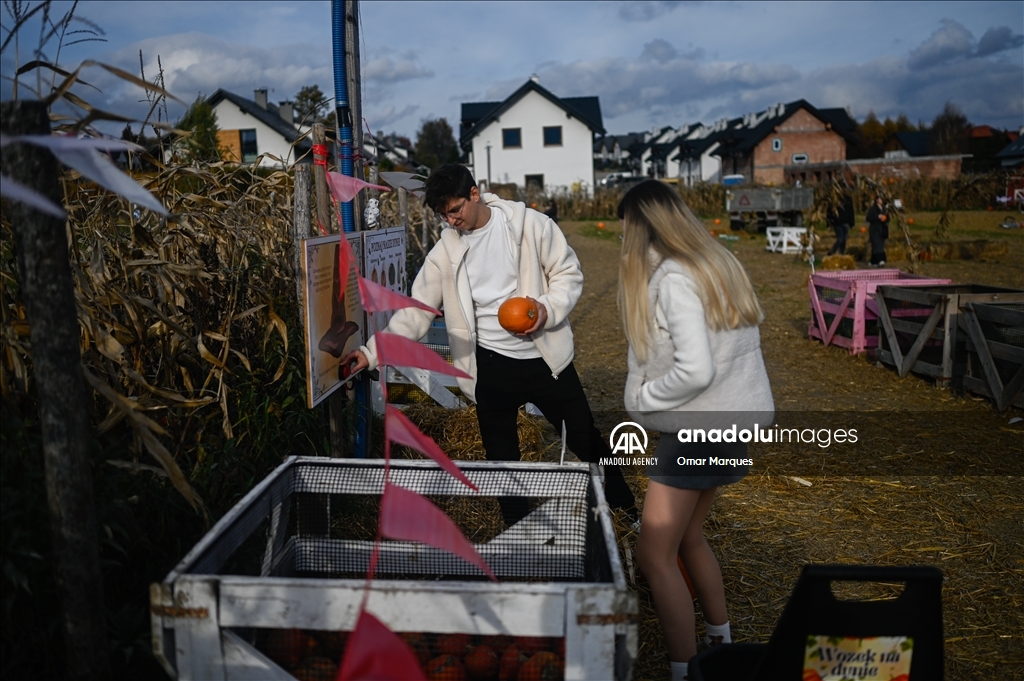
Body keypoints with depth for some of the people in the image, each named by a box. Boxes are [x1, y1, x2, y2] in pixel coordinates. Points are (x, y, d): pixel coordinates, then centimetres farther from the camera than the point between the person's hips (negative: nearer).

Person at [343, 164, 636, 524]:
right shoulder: (445, 251, -1)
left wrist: (549, 308, -22)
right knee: (502, 459, 13)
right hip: (491, 367, 2)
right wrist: (372, 352, -11)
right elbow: (415, 311, -1)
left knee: (586, 440, 9)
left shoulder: (530, 224, -8)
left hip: (545, 357, -2)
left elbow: (568, 272, -2)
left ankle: (627, 509, 35)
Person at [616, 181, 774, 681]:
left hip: (698, 430, -10)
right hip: (728, 422, 10)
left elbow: (695, 371, -27)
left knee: (655, 555, -1)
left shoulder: (673, 279, -21)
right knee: (686, 536, 23)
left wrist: (643, 397, -13)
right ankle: (720, 641, 38)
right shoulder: (714, 264, 8)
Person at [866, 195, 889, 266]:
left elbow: (887, 218, 20)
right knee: (877, 244, -19)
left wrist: (885, 218, -3)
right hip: (875, 229, -7)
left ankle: (873, 261, 12)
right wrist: (878, 217, -19)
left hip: (882, 229, 7)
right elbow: (868, 218, -10)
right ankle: (880, 260, -32)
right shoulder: (872, 209, -4)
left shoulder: (884, 208, 14)